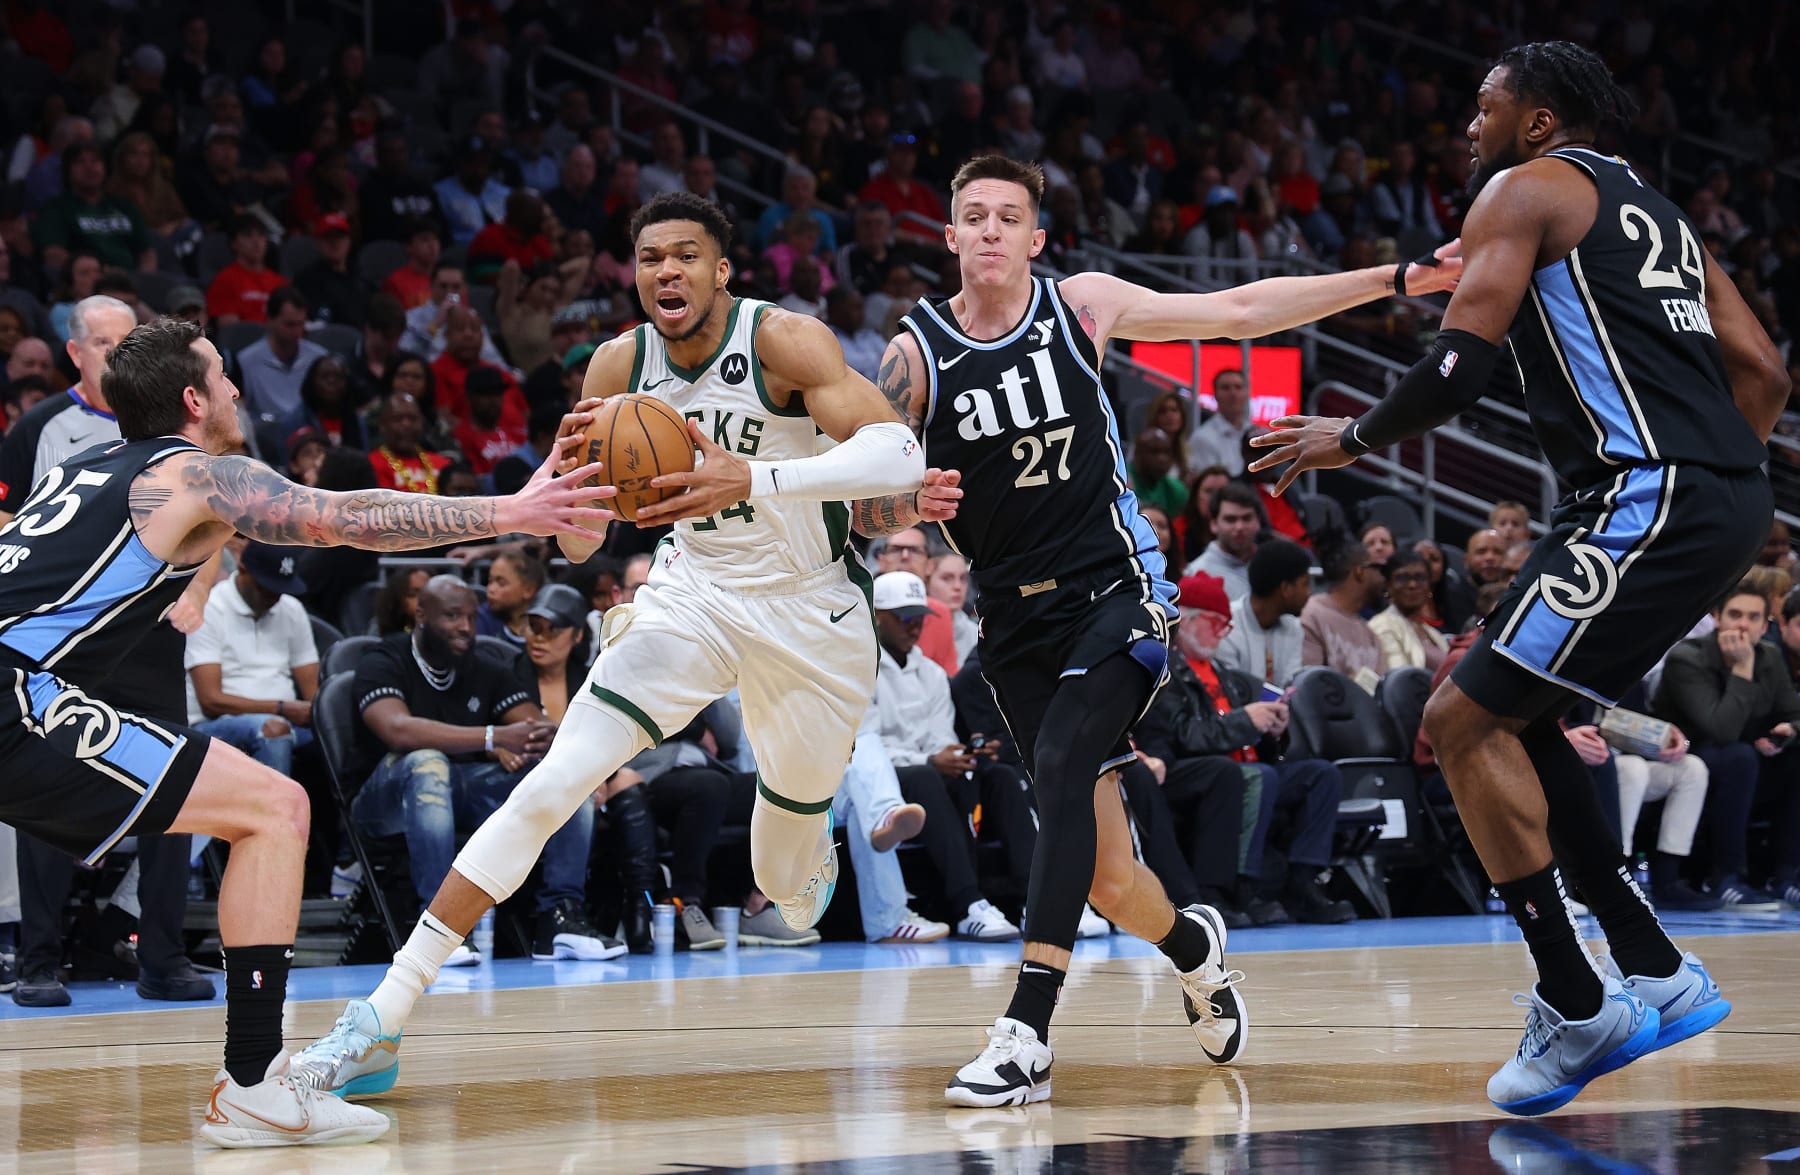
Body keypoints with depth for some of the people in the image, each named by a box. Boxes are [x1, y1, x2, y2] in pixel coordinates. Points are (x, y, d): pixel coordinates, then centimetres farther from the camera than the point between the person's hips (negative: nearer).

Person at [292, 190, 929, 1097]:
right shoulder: (618, 367, -7)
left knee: (791, 893, 10)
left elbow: (896, 452, -35)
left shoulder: (785, 342, -20)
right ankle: (382, 1020, -19)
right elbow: (576, 547, -1)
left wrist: (753, 479, -48)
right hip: (692, 596, 2)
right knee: (553, 785, -17)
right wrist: (571, 469, -25)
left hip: (811, 618, -2)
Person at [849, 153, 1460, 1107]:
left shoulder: (1081, 306, -2)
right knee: (1103, 875, 1)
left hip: (1113, 590, -2)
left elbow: (1241, 312, 4)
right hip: (1016, 617, 2)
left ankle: (1025, 1035, -31)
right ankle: (1193, 948, 37)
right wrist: (900, 506, -30)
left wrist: (1393, 279, 2)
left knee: (1065, 766, -28)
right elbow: (868, 509, -4)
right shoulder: (915, 355, -3)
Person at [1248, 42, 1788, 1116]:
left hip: (1646, 493, -9)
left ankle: (1575, 1008, -5)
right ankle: (1655, 972, 16)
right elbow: (1763, 372, 22)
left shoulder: (1527, 189, 1)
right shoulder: (1653, 211, 27)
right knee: (1512, 715, 19)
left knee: (1467, 722, -6)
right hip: (1729, 499, 9)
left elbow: (1459, 370, -10)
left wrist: (1352, 438, 6)